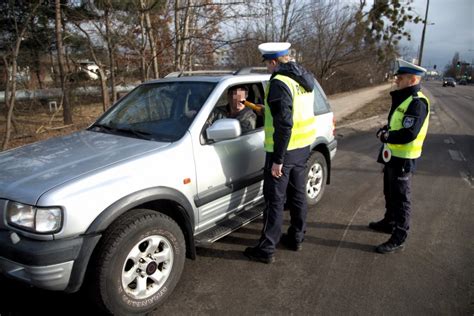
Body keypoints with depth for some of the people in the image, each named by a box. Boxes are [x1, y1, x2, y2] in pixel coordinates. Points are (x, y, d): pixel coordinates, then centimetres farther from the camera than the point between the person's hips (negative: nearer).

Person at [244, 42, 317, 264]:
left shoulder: (279, 83, -18)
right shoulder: (305, 79, 10)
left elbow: (283, 124, -24)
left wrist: (277, 159, -21)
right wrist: (270, 110, 30)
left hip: (283, 150, -9)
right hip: (303, 146, 9)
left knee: (275, 200, -1)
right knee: (298, 195, 17)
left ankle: (266, 249, 9)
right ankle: (296, 238, 31)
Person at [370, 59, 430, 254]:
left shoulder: (417, 102, -21)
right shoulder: (403, 99, 11)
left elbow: (408, 135, -30)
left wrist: (386, 137, -15)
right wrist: (385, 130, 0)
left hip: (403, 159, -10)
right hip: (393, 155, 10)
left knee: (400, 199, -1)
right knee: (390, 194, 23)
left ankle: (398, 239, 9)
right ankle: (389, 222, 41)